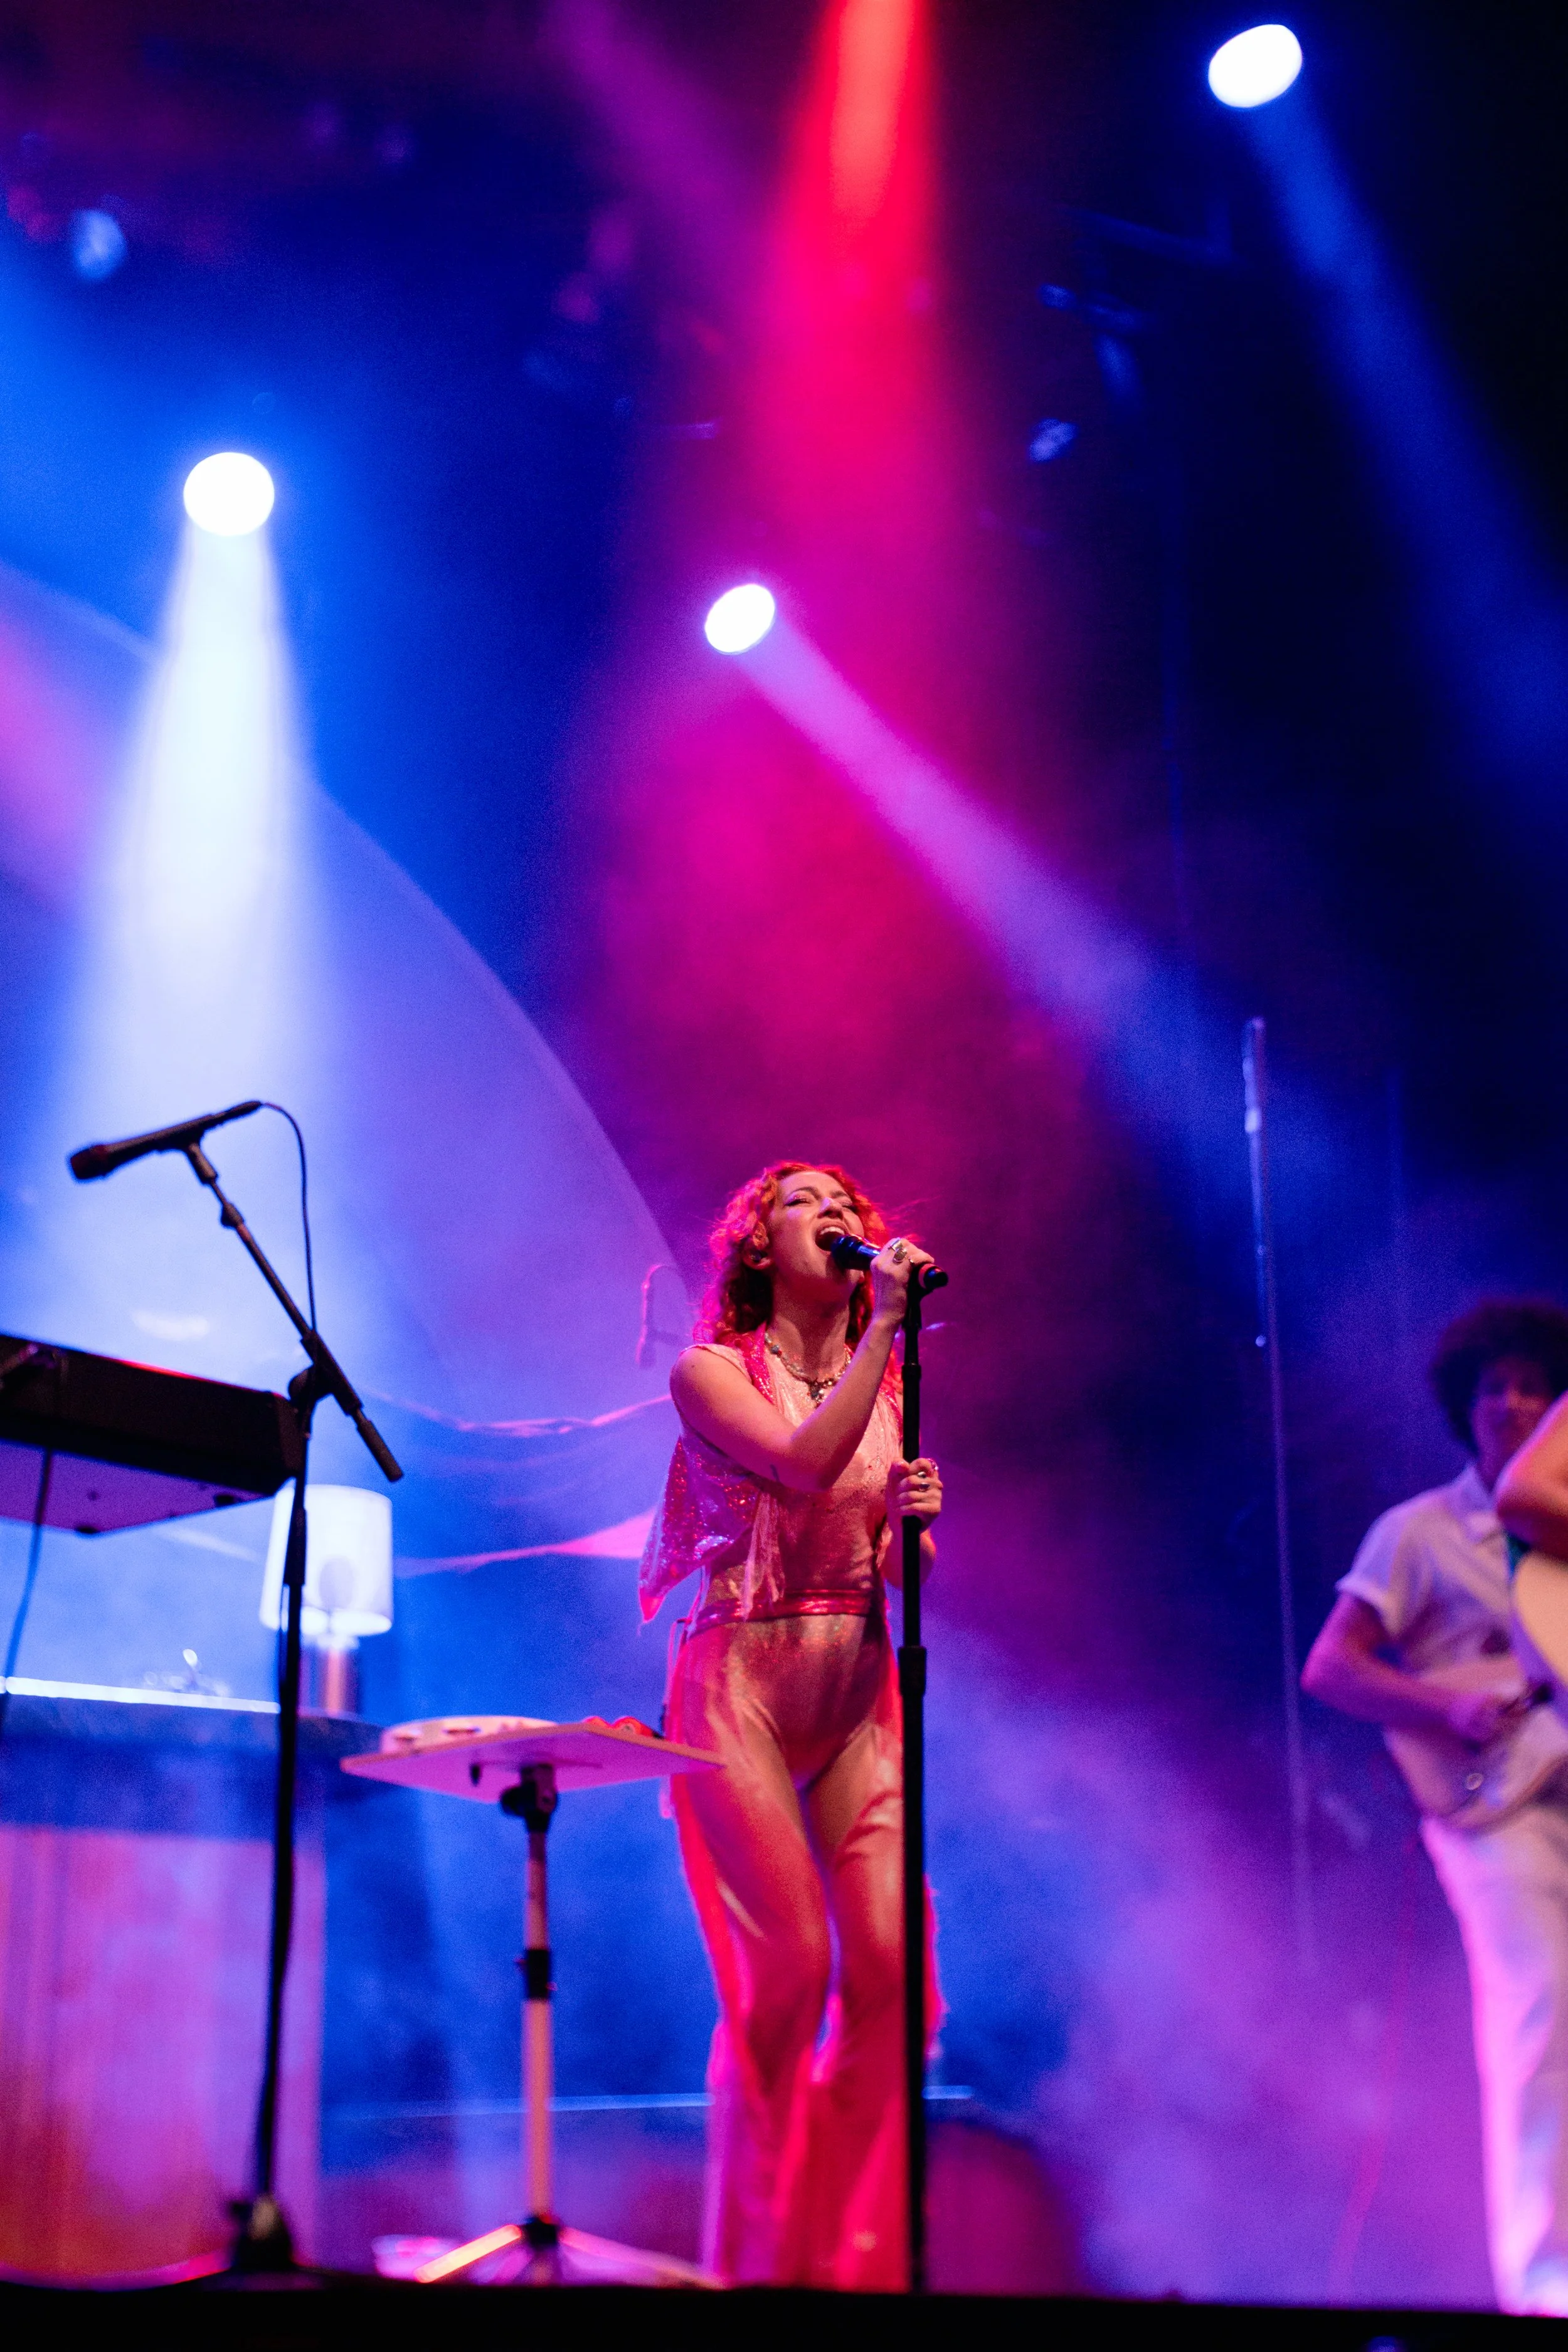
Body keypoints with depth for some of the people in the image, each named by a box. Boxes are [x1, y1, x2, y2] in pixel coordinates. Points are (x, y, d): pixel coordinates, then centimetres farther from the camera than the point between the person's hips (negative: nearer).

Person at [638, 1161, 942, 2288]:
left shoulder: (884, 1385, 15)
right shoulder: (712, 1371, 0)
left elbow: (904, 1566, 15)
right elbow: (804, 1465, -19)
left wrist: (915, 1518, -7)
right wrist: (882, 1325, -15)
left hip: (859, 1692, 5)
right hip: (741, 1683, -5)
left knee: (889, 1961, -7)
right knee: (787, 1965, -10)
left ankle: (857, 2257, 7)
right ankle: (760, 2259, 7)